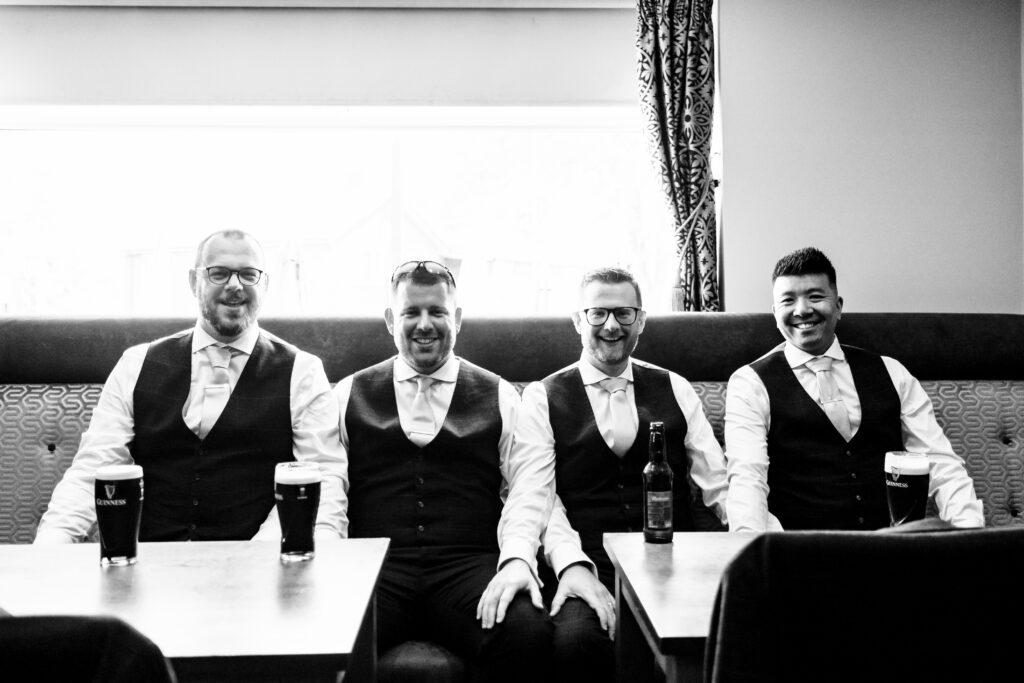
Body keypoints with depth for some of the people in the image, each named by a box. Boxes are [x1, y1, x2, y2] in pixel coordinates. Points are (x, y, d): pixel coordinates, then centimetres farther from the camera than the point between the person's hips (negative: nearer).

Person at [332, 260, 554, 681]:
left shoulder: (501, 398, 14)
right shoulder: (350, 395, 17)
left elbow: (530, 485, 3)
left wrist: (517, 558, -15)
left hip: (469, 567, 0)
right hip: (375, 567, 0)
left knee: (528, 634, -30)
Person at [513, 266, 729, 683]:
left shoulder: (675, 390, 16)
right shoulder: (543, 397, 9)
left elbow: (719, 483, 10)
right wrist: (572, 565, -21)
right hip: (586, 566, -2)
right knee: (575, 641, -34)